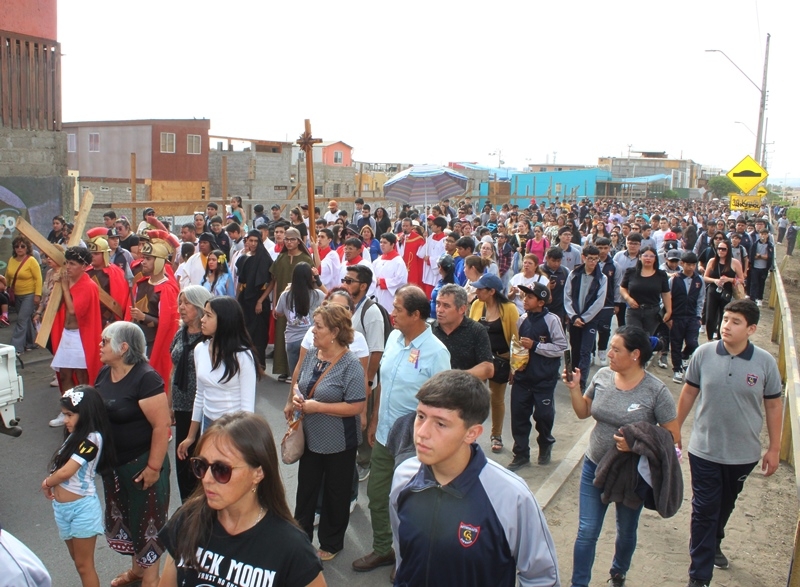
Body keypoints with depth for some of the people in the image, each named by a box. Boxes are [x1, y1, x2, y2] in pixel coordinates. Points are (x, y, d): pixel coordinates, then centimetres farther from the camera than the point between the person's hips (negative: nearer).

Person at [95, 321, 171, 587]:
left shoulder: (146, 378, -23)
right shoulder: (105, 373, 2)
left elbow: (161, 425, -25)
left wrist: (154, 466, -23)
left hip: (141, 462, -8)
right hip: (113, 462, 8)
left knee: (146, 517, 7)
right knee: (123, 515, 21)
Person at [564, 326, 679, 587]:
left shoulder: (656, 391, -19)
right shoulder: (602, 376, -7)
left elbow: (673, 436, -14)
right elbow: (583, 412, 6)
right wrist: (574, 388, -11)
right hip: (595, 467, 2)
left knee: (626, 532, 21)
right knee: (586, 532, 4)